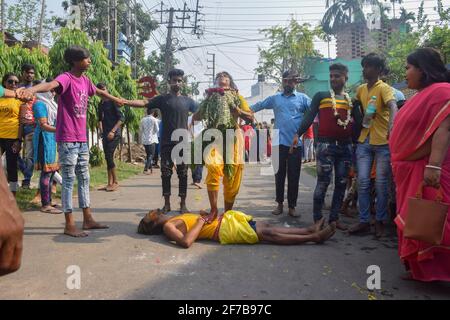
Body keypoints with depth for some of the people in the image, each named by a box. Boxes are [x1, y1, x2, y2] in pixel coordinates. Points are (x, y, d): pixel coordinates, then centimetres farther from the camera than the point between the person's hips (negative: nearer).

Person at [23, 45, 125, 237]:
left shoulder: (85, 80, 12)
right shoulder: (66, 78, -13)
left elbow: (99, 92, 33)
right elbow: (51, 85, -35)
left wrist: (116, 100, 50)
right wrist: (32, 89, -57)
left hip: (82, 139, 8)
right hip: (68, 140, -8)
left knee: (84, 179, 12)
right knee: (68, 180, -2)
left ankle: (88, 219, 23)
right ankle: (69, 225, 6)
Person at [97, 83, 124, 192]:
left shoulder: (112, 102, -6)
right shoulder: (101, 105, 15)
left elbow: (121, 118, -12)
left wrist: (113, 131, -17)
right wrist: (101, 131, 14)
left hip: (114, 134, -7)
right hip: (105, 134, 7)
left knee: (109, 156, -14)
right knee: (108, 158, 6)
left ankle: (115, 182, -3)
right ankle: (110, 183, 11)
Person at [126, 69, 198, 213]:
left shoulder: (187, 100, 11)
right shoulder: (162, 99, 4)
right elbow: (144, 103, -6)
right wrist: (126, 102, -19)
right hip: (166, 142, -1)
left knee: (183, 173, 3)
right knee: (166, 173, 3)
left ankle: (183, 204, 11)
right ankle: (167, 204, 13)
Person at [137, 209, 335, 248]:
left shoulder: (173, 219, 18)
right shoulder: (167, 227, -9)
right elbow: (186, 241, -27)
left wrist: (203, 215, 5)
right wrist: (201, 221, -17)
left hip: (225, 218, 8)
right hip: (224, 230, -8)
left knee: (267, 227, 3)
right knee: (267, 234, -9)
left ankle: (310, 230, 8)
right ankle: (314, 237, -4)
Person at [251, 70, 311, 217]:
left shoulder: (303, 98, 5)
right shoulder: (275, 98, 12)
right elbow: (258, 106, 13)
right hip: (279, 143, 2)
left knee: (294, 177, 5)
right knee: (279, 175, 9)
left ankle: (292, 206, 16)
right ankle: (279, 204, 22)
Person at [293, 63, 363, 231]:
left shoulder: (352, 99, 15)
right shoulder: (321, 96, 6)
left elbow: (359, 121, 12)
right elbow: (309, 117, -2)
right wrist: (298, 134, -14)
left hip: (346, 146, 5)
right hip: (326, 144, -4)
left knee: (341, 183, 7)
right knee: (323, 182, -7)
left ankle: (334, 218, 17)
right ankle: (317, 219, 1)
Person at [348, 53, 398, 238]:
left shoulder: (384, 88, -6)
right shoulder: (361, 89, 12)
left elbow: (393, 106, -24)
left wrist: (392, 124, -43)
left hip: (382, 142, -5)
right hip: (364, 141, 5)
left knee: (381, 184, 3)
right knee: (363, 182, 2)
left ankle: (380, 222, 16)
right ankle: (364, 221, 10)